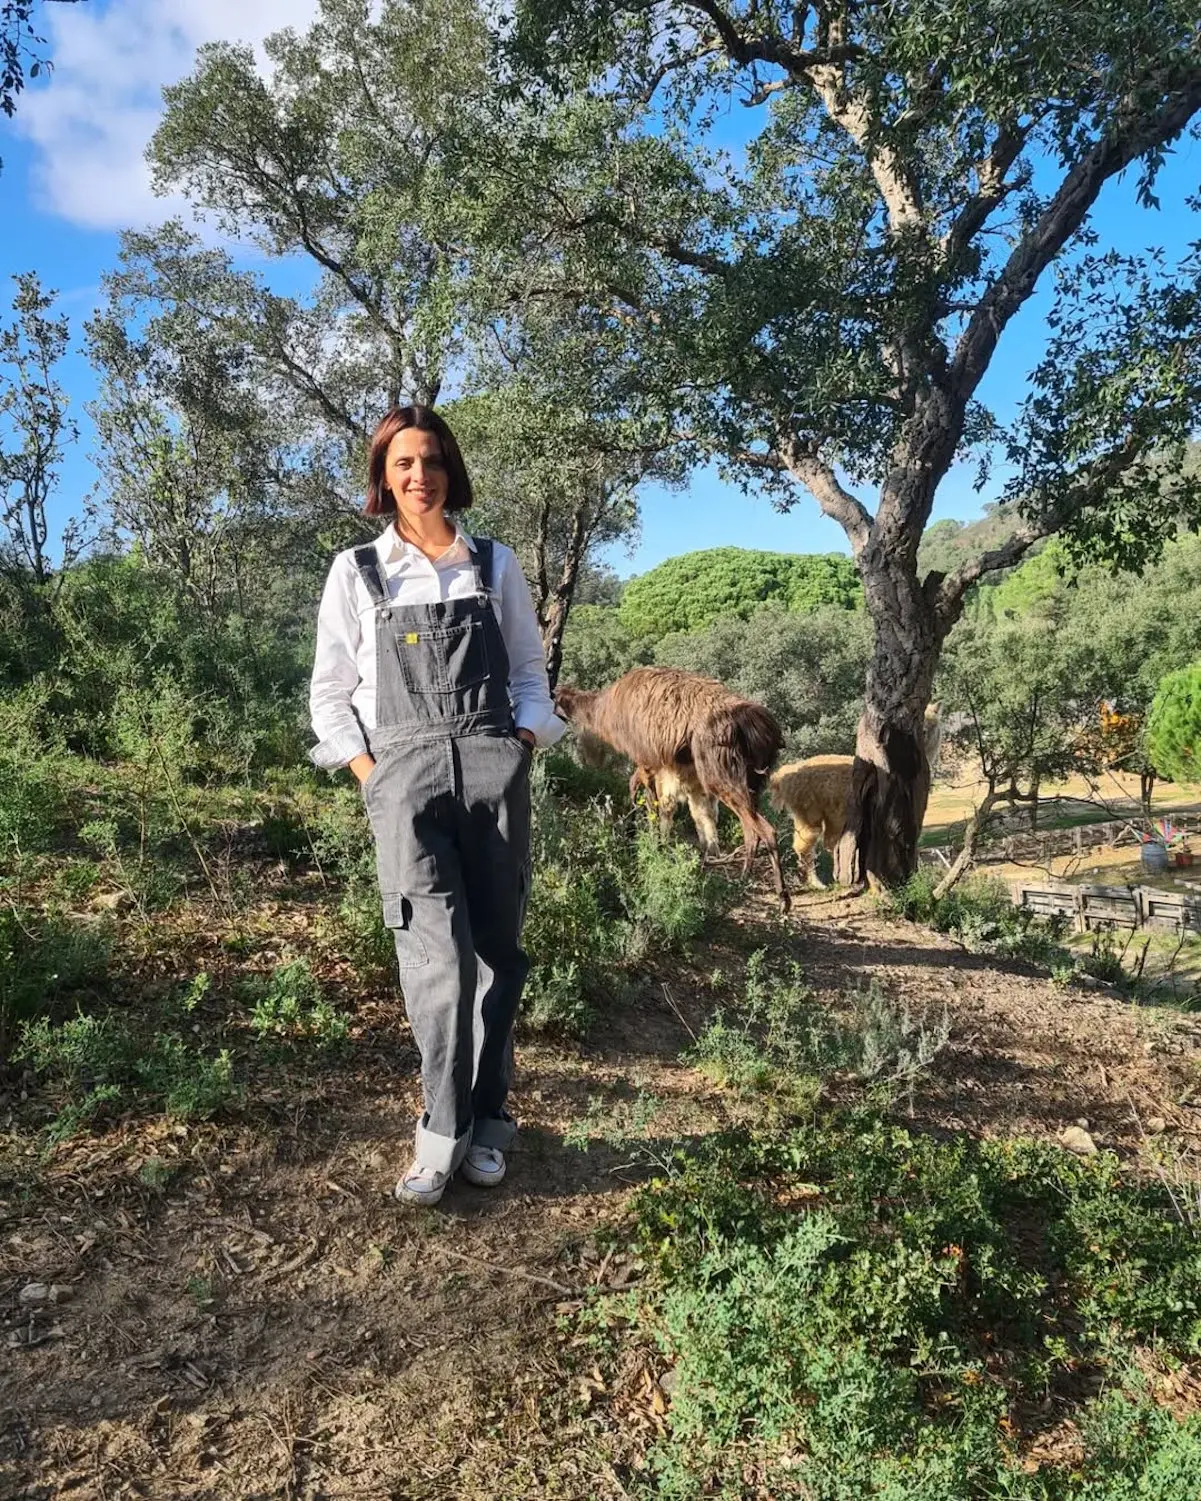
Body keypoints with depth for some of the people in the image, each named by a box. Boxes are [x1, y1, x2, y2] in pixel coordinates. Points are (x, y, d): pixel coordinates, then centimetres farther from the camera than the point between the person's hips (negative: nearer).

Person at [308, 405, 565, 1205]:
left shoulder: (496, 565, 13)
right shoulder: (356, 571, 9)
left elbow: (531, 671, 15)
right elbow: (331, 691, 9)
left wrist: (523, 746, -1)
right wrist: (370, 773, -2)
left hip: (493, 766, 2)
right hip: (404, 772, -1)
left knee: (498, 950, 2)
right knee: (437, 951, -13)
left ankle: (486, 1122, 15)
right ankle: (444, 1132, -4)